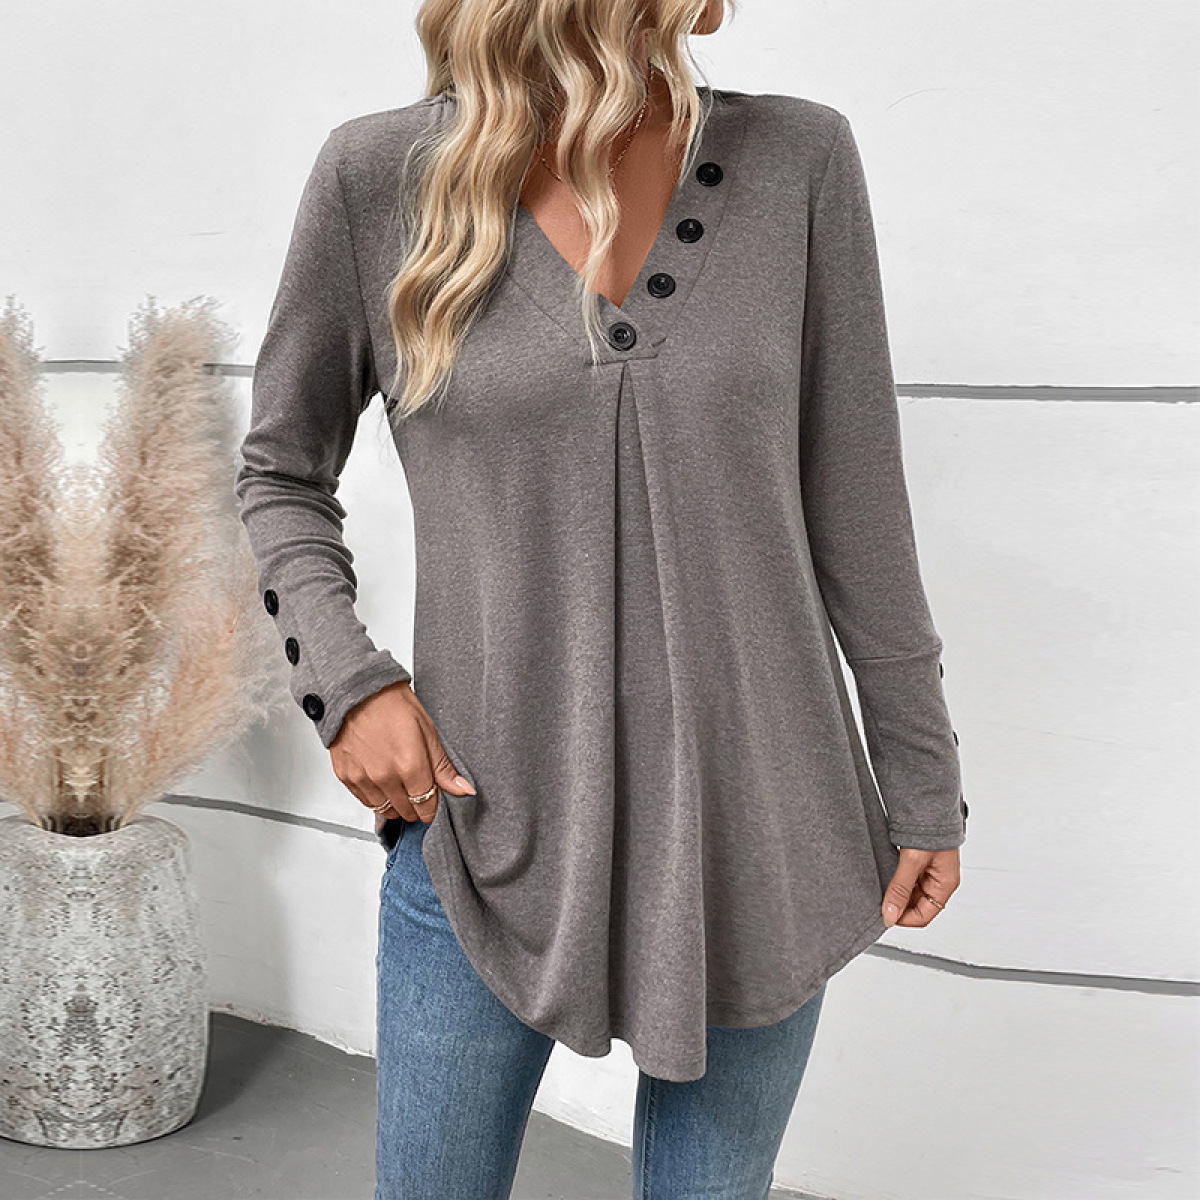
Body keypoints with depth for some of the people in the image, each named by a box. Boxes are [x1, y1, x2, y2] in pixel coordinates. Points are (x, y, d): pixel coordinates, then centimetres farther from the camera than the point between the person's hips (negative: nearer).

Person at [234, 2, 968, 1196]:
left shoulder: (797, 160, -4)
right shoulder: (379, 178, -7)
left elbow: (855, 512, 1)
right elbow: (282, 469, 6)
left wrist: (920, 780, 6)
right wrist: (345, 679, -9)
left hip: (752, 836, 1)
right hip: (484, 826, -1)